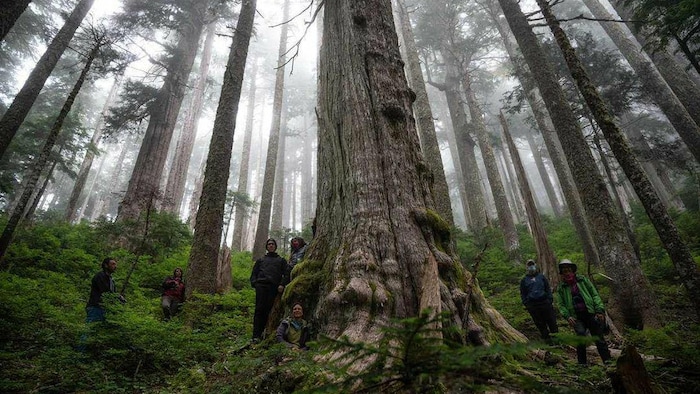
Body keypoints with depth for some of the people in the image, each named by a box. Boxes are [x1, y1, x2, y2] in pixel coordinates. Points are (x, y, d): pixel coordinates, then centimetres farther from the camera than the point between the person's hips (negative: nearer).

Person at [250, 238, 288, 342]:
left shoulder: (281, 260, 23)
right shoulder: (261, 260, 27)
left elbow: (286, 274, 12)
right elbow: (254, 273, 20)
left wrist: (282, 284, -5)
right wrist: (254, 283, 1)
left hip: (274, 287, 0)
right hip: (261, 285, 0)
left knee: (268, 310, -7)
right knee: (259, 309, -11)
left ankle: (261, 333, -2)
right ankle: (256, 335, -13)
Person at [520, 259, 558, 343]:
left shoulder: (541, 277, 11)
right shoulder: (524, 280, 8)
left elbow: (548, 289, 13)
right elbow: (523, 294, 10)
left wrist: (550, 299, 3)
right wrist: (526, 304, 3)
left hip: (545, 302, 0)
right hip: (532, 305, 0)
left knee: (551, 320, 2)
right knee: (540, 323, 5)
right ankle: (546, 338, 17)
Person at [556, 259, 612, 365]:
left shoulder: (583, 280, 6)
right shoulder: (561, 288, 6)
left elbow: (595, 294, 5)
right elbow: (561, 305, 5)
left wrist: (599, 310, -6)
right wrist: (567, 316, -10)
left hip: (591, 314, 1)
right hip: (576, 318, -1)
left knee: (599, 338, 6)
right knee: (581, 334, -19)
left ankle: (607, 360, 22)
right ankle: (582, 363, -8)